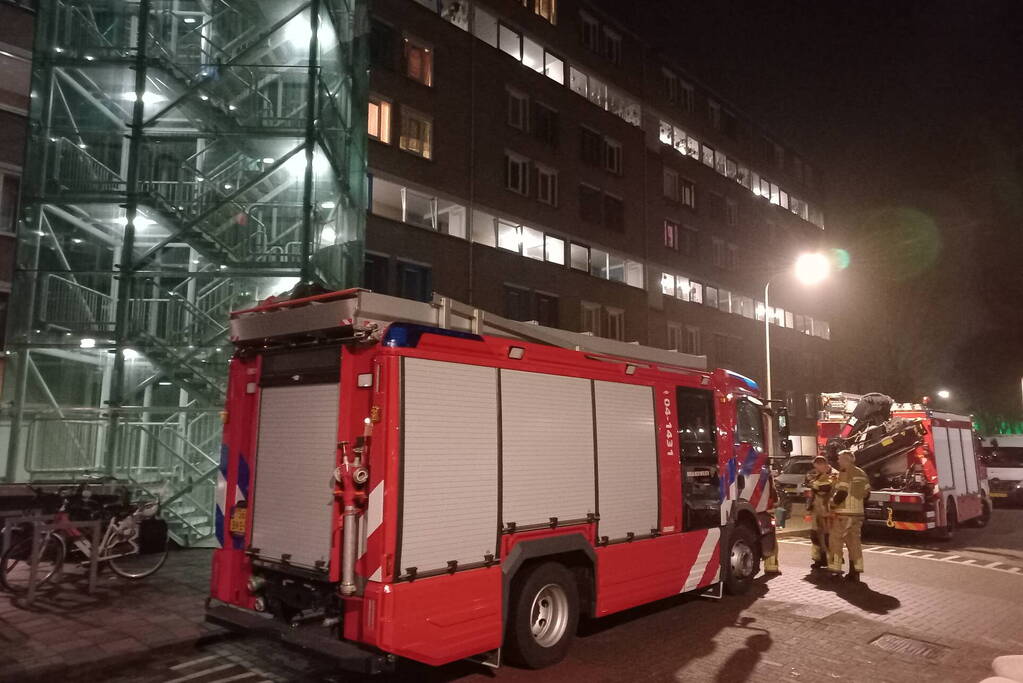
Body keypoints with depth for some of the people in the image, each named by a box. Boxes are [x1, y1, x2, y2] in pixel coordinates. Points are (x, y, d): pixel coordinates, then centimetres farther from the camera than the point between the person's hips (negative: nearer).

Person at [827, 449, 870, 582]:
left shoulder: (844, 473, -12)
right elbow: (866, 493, 15)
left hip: (843, 513, -7)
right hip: (858, 513, 7)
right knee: (854, 542, 11)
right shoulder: (862, 474, 12)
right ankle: (855, 572, 11)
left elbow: (841, 493, -19)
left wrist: (832, 504, -6)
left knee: (836, 542, 1)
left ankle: (835, 570, 0)